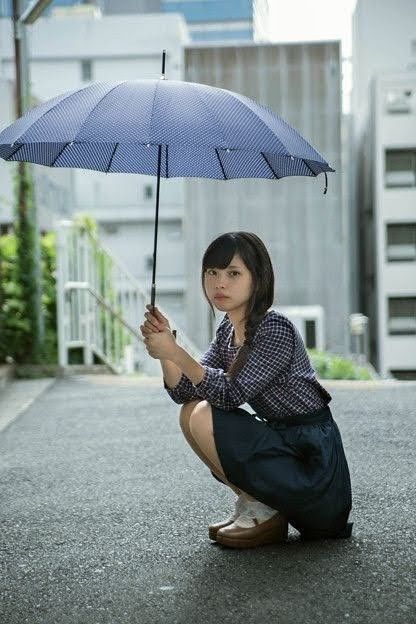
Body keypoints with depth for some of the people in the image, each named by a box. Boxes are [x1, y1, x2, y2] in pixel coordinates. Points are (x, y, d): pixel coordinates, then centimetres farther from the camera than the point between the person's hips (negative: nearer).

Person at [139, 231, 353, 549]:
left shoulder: (277, 329, -20)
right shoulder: (228, 330, 7)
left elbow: (232, 394, -27)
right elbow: (184, 392, 3)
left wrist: (175, 351, -30)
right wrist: (165, 349, -14)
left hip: (313, 457, -9)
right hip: (279, 439, 9)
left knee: (204, 419, -19)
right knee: (191, 412, 3)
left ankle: (263, 513, -4)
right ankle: (252, 503, 8)